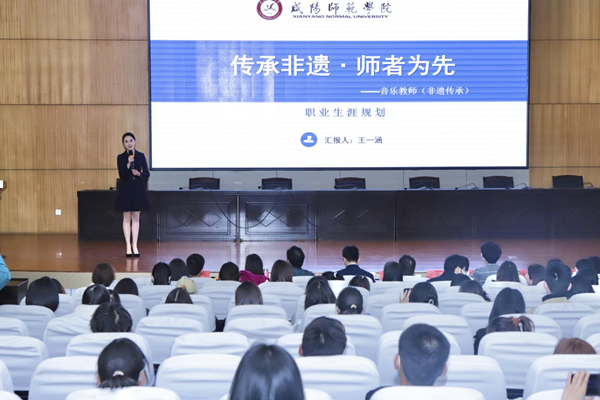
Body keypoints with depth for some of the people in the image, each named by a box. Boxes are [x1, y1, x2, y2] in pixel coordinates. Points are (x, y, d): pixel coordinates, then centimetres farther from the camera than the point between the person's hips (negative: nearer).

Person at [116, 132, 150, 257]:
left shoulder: (141, 156, 2)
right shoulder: (121, 157, -1)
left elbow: (147, 173, 3)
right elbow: (121, 175, -9)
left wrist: (139, 174, -16)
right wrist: (128, 164, -22)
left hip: (138, 189, 1)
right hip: (126, 189, -1)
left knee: (136, 218, 5)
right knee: (127, 218, 2)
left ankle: (134, 246, 10)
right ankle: (128, 246, 6)